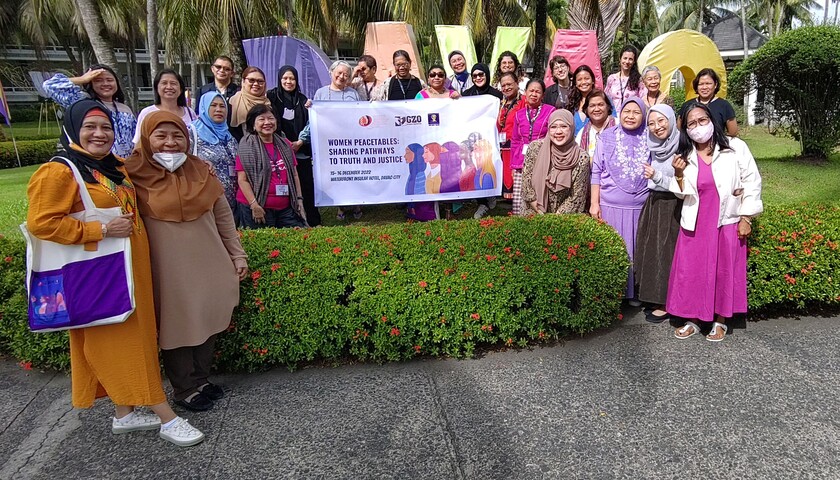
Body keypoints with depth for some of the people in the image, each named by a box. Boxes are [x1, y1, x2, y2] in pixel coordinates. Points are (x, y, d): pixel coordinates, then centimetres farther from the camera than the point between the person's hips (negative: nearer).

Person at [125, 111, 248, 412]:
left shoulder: (200, 170, 5)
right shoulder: (136, 176, -8)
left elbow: (223, 216, 10)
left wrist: (237, 255, 10)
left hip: (209, 265, 4)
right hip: (170, 270, -4)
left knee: (207, 322, 13)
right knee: (178, 326, 7)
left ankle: (201, 379, 33)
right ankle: (186, 389, 25)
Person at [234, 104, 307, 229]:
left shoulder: (284, 144, 13)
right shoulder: (247, 147, -3)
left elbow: (294, 174, 17)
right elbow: (242, 180, -7)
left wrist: (299, 199, 10)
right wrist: (254, 205, -14)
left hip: (286, 208, 5)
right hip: (259, 208, -5)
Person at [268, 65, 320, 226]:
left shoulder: (302, 99, 11)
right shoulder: (272, 97, 4)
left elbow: (308, 123, 9)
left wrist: (301, 142, -7)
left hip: (302, 151, 2)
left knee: (308, 185, 0)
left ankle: (314, 222, 8)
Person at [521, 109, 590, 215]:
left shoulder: (582, 158, -9)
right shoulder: (535, 148, -6)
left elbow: (576, 198, -6)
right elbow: (526, 185, -4)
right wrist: (542, 215, -7)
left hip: (564, 218, -1)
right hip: (534, 214, 1)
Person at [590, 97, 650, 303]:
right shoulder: (607, 137, -1)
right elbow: (596, 172, 1)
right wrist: (594, 203, -3)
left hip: (640, 207, 2)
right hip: (611, 206, -1)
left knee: (635, 250, 10)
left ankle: (633, 291, 24)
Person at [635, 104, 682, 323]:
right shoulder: (656, 147, 8)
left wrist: (657, 177, -24)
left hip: (672, 208, -8)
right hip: (654, 204, 8)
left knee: (665, 252, -1)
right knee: (651, 251, 12)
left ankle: (666, 304, 11)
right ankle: (656, 298, 25)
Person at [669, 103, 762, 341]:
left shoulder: (735, 147, -4)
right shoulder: (685, 156, 5)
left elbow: (752, 182, -2)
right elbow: (682, 193, 9)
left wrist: (746, 218, -5)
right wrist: (678, 174, -10)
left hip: (727, 222, -2)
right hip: (695, 224, 3)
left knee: (725, 272, 4)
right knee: (690, 272, 4)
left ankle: (720, 321, 20)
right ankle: (692, 320, 18)